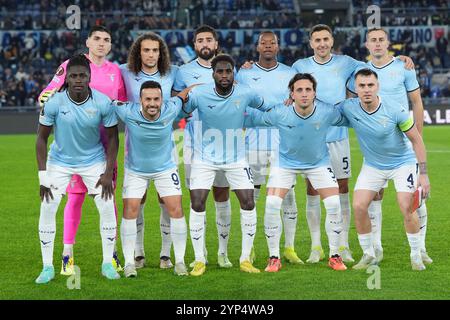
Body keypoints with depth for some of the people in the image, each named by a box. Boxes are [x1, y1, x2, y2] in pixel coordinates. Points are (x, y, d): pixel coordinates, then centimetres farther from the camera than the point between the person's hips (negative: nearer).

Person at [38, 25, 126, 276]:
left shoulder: (115, 71, 12)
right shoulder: (71, 65, 1)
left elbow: (123, 106, 18)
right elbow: (48, 94, 1)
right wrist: (46, 96, -20)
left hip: (105, 142, 3)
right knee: (76, 197, -3)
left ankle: (111, 253, 14)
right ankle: (68, 255, 5)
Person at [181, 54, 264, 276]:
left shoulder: (245, 94, -12)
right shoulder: (199, 94, -18)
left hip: (236, 158, 2)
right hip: (205, 158, -2)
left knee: (248, 204, -5)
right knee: (197, 205, -10)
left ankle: (245, 259, 8)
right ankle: (199, 260, 3)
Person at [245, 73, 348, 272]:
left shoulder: (327, 112, -26)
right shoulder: (279, 113, -27)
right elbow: (254, 118, -9)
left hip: (319, 162, 1)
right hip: (285, 162, -1)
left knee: (334, 205, -9)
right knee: (271, 205, -13)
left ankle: (334, 256, 10)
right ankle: (274, 258, 3)